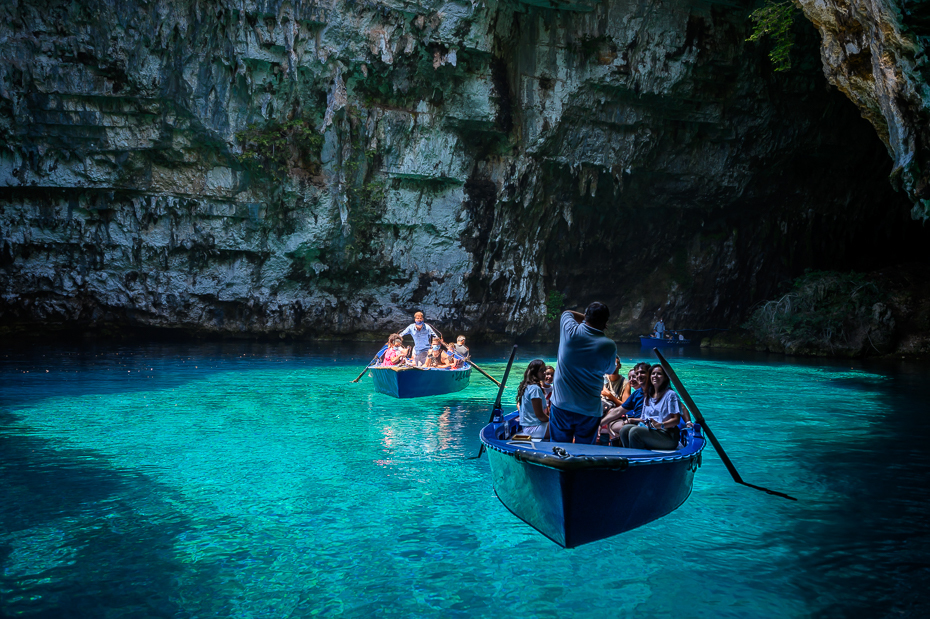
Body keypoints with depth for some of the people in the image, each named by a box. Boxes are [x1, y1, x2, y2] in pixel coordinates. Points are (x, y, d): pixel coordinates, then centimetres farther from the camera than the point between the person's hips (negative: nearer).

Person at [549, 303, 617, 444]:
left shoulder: (570, 331, -8)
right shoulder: (609, 346, -11)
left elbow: (567, 313, 15)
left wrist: (586, 319, 15)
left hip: (561, 405, 1)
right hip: (589, 410, -1)